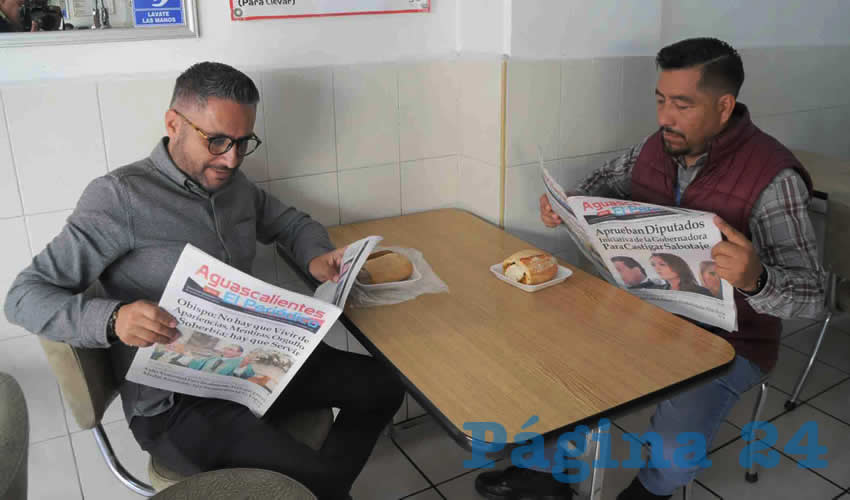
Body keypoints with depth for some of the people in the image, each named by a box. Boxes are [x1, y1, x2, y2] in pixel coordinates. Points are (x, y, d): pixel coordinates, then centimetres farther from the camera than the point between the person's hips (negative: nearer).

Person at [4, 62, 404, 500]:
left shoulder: (233, 184, 8)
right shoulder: (120, 196, -13)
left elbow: (292, 223, 23)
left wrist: (316, 257, -1)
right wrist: (112, 319, -33)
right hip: (174, 402, -7)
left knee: (383, 383, 2)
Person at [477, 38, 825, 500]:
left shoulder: (773, 177, -22)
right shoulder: (657, 147, -4)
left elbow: (810, 295, -22)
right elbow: (605, 184, 15)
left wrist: (755, 279, -45)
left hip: (726, 340, -5)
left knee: (674, 455, -24)